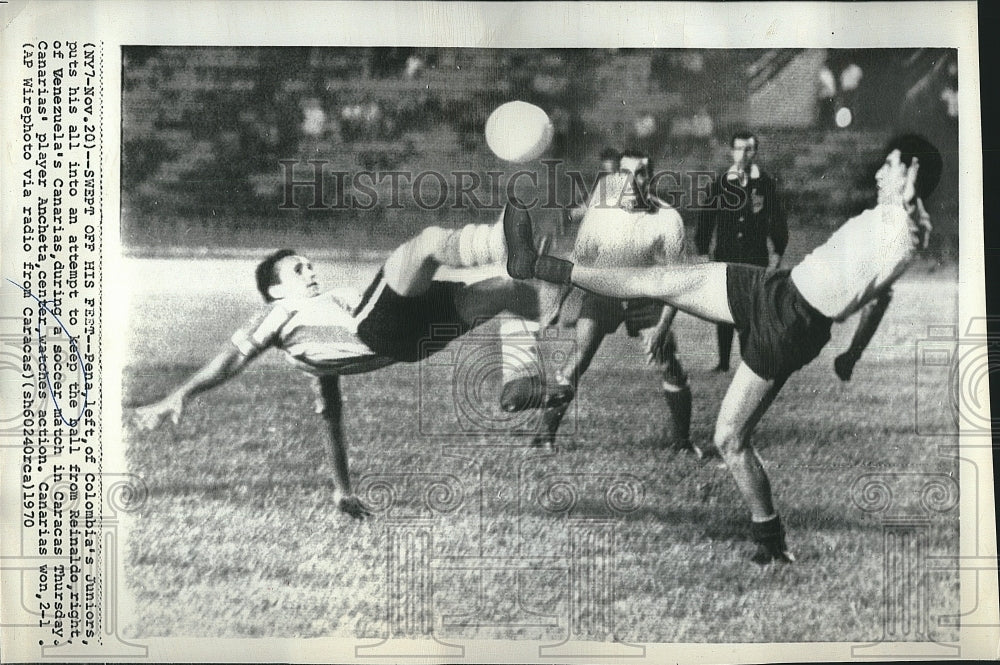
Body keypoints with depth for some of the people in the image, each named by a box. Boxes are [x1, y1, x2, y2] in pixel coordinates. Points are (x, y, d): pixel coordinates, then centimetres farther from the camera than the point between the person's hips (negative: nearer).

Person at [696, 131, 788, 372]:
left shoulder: (766, 183, 3)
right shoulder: (720, 183, 6)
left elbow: (778, 219, 7)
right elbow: (707, 219, 9)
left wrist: (778, 252, 2)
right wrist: (702, 251, 5)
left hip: (756, 257, -1)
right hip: (725, 256, 1)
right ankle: (723, 361, 9)